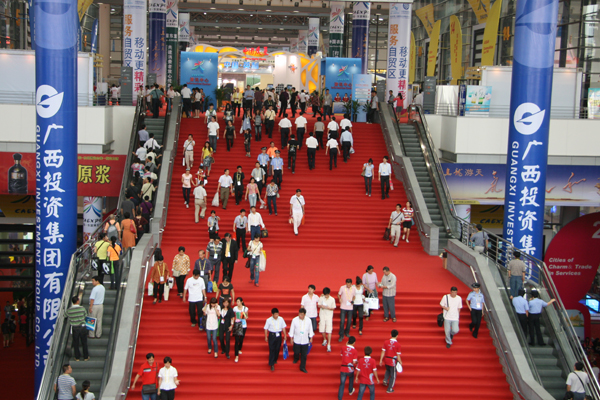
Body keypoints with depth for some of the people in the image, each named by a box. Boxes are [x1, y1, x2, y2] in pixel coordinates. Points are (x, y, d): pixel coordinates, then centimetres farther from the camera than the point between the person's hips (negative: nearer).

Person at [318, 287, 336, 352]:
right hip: (322, 315, 3)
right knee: (322, 329, 8)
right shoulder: (321, 298, -3)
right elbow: (318, 305, 5)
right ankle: (325, 340, 36)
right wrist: (321, 306, -17)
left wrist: (328, 308, -22)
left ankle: (329, 345, -7)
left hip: (329, 316, -3)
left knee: (329, 331, -9)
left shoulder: (332, 299, -7)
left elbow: (333, 308, -2)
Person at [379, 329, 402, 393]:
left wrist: (381, 360, 6)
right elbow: (398, 355, -10)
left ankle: (385, 380, 14)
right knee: (393, 375, 12)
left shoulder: (386, 342, -5)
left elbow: (383, 352, -2)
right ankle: (390, 389, 18)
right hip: (393, 360, -4)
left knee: (388, 370, 34)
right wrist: (400, 362, 4)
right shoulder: (397, 344, -13)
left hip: (386, 359, 4)